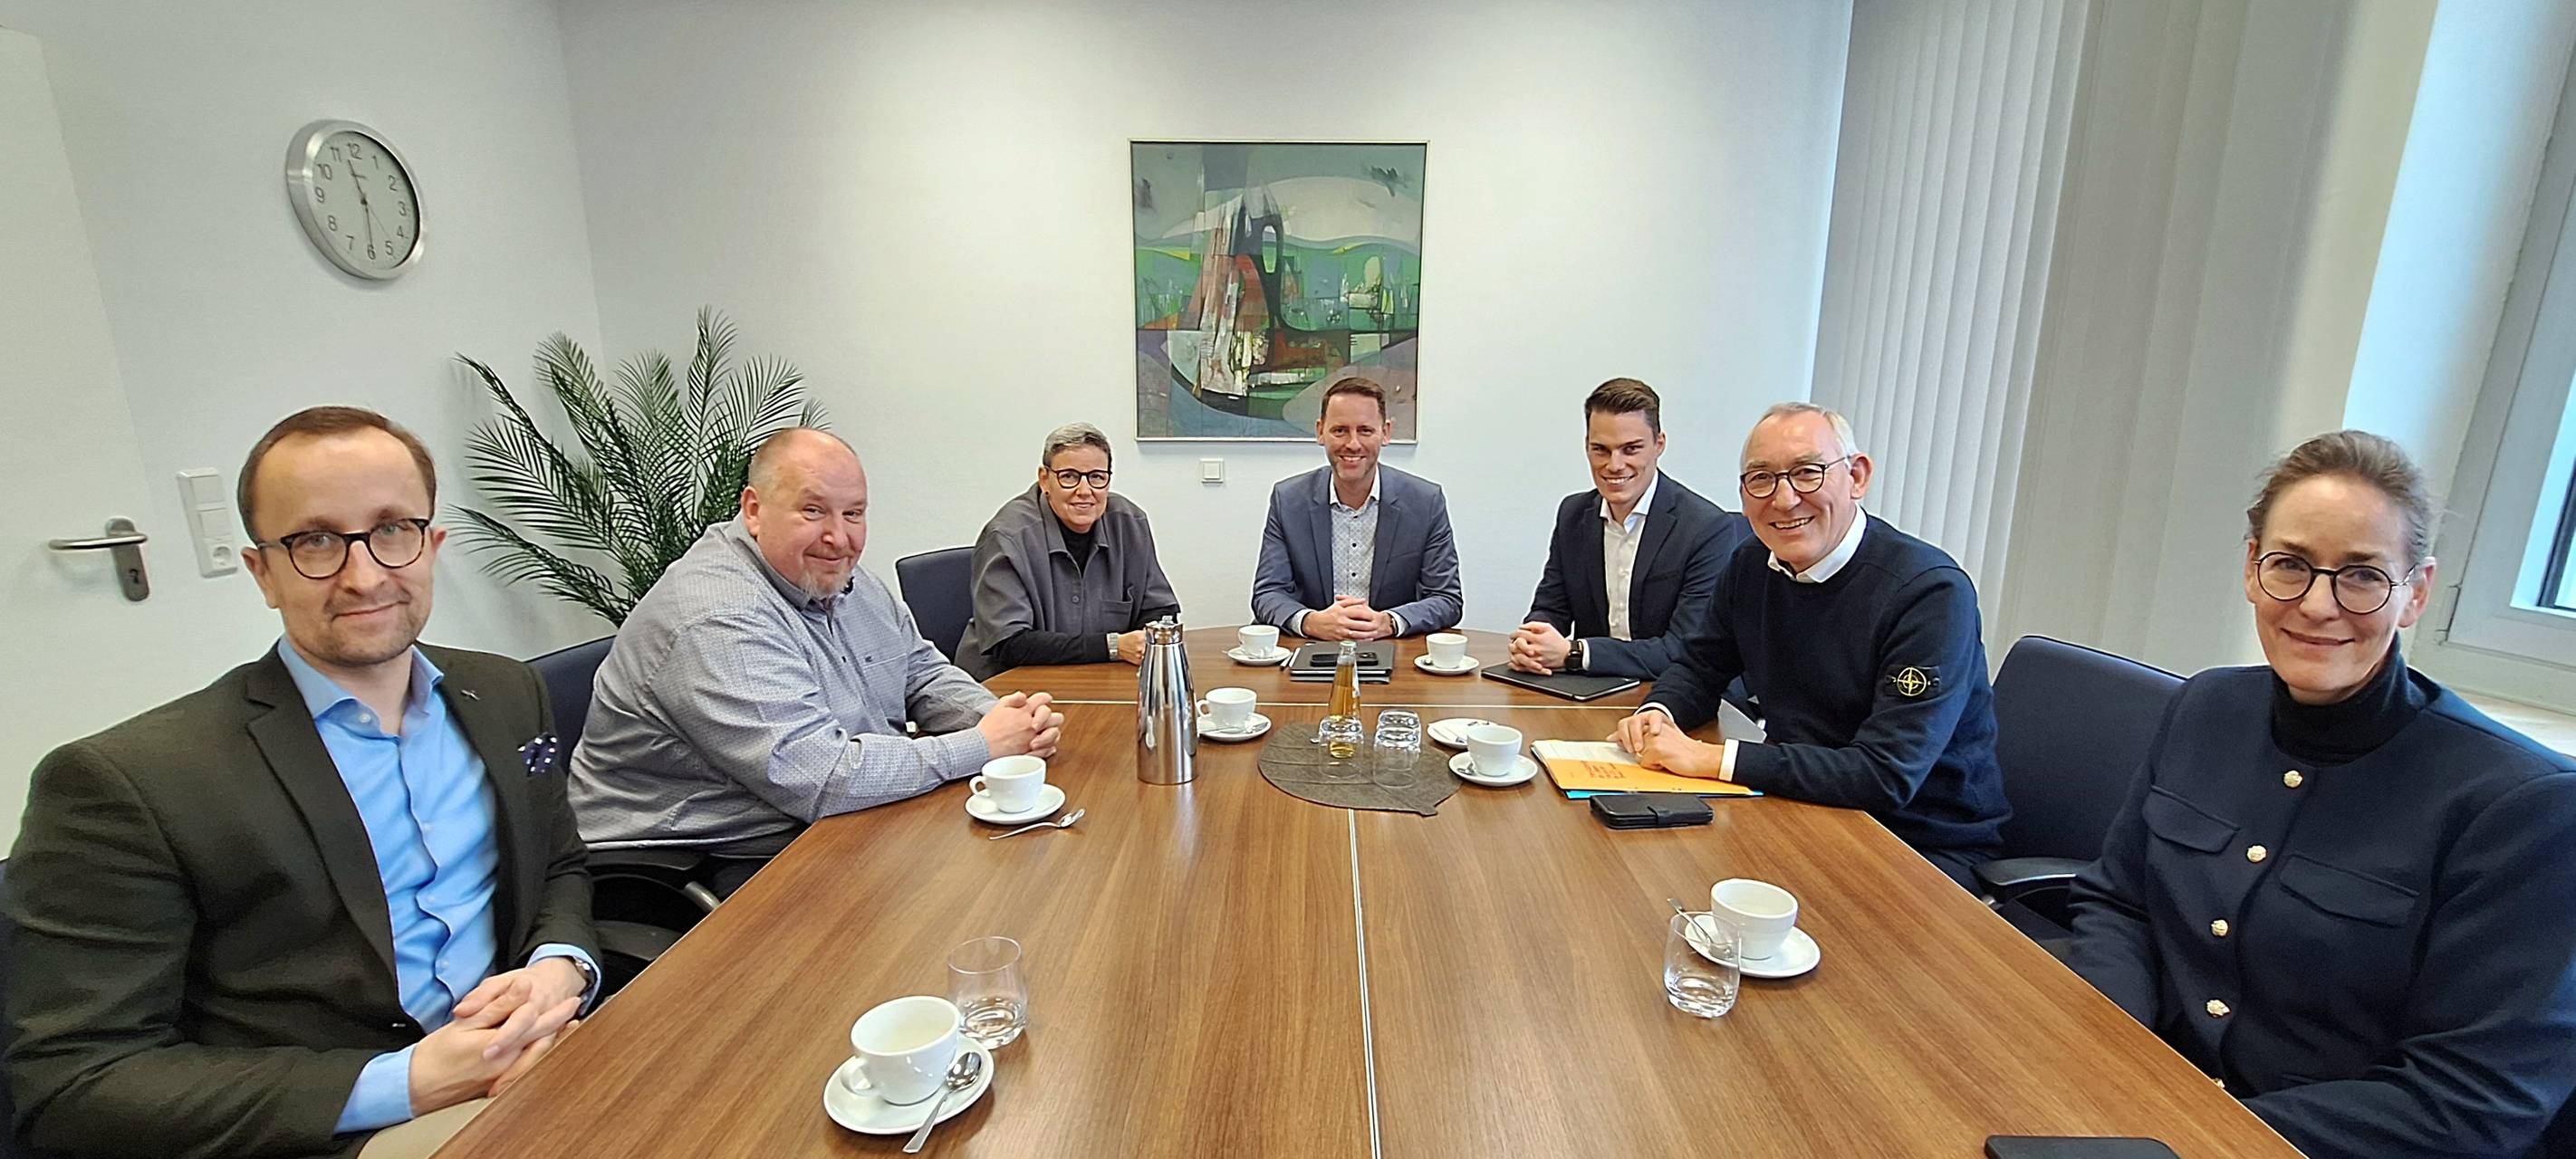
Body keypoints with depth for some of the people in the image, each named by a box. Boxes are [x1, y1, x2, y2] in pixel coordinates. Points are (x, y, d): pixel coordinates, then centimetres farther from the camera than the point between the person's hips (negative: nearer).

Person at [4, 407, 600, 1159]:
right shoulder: (129, 783, -8)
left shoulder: (507, 695, 6)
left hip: (534, 1067, 5)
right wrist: (403, 1085, -18)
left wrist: (561, 968, -7)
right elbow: (71, 1077, -7)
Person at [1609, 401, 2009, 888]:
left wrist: (1715, 758, -28)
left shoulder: (1931, 591, -21)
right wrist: (1658, 712, -11)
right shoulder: (1752, 566, -1)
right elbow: (1699, 666, 12)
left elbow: (1888, 777, -28)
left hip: (1930, 845, -5)